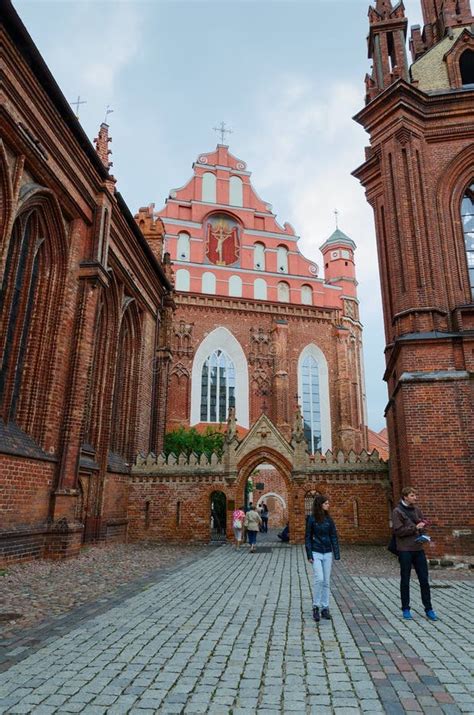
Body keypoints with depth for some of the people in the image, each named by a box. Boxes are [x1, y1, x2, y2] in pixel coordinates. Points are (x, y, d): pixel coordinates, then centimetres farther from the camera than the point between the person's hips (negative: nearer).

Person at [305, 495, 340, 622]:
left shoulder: (329, 519, 3)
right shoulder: (311, 519, -6)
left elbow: (334, 537, 5)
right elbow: (308, 537, -3)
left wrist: (337, 555, 1)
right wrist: (309, 555, -8)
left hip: (327, 554, 4)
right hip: (316, 553, -4)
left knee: (326, 582, 7)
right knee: (319, 579, -14)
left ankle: (325, 608, 18)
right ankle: (316, 607, 3)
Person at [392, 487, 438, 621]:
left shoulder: (416, 509, 8)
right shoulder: (397, 511, -10)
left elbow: (424, 523, 19)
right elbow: (398, 530, -15)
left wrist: (422, 525, -4)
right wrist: (415, 527, -17)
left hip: (418, 549, 5)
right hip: (405, 550, -5)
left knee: (424, 580, 8)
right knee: (405, 580, 7)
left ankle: (428, 609, 20)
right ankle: (406, 609, 20)